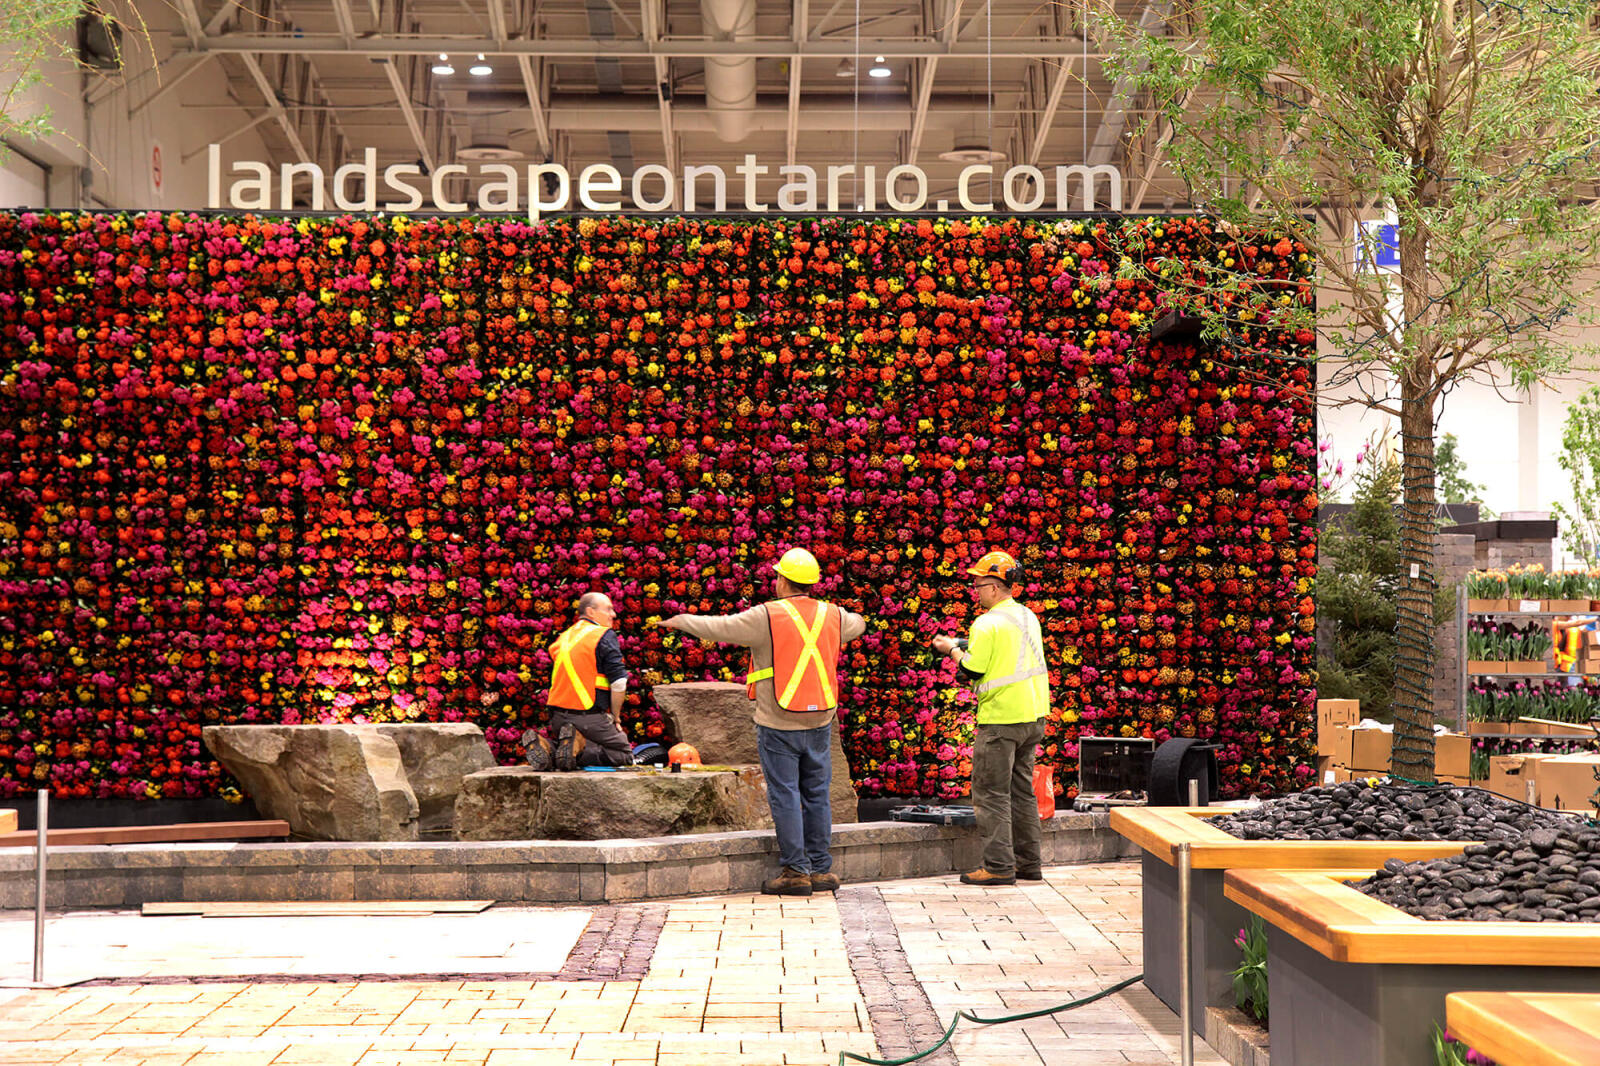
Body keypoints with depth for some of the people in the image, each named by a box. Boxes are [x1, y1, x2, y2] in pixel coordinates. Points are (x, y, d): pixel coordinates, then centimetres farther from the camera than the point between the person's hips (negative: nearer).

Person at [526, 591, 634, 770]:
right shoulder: (605, 636, -6)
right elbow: (619, 683, -12)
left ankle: (547, 748, -6)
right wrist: (615, 717, 1)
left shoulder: (563, 638, 18)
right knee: (625, 755, 5)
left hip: (558, 717, 7)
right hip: (589, 717, -7)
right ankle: (579, 750, -19)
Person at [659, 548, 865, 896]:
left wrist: (683, 621, 15)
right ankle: (821, 869, 15)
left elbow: (720, 627, -3)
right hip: (820, 723, 5)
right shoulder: (832, 616, 5)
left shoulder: (767, 616, -11)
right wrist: (857, 620, 53)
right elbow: (856, 624, 28)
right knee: (817, 795, 11)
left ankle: (796, 871, 1)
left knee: (785, 796, 0)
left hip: (779, 725, -5)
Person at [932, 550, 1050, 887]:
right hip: (1032, 717, 8)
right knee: (1021, 789, 15)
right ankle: (1028, 863, 19)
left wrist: (954, 650, 3)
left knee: (991, 792, -2)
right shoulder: (1028, 617, 11)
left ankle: (999, 866, -3)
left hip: (1000, 719, -8)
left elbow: (973, 671, -14)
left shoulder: (987, 624, -14)